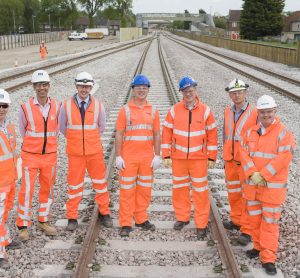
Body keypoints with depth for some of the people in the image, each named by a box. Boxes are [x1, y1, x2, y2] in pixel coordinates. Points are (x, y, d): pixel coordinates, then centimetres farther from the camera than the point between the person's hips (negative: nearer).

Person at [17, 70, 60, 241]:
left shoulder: (57, 106, -2)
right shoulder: (26, 108, -9)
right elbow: (23, 131, 5)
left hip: (50, 156, 3)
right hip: (30, 156, -3)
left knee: (47, 189, 13)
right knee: (27, 191, -2)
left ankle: (44, 221, 29)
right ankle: (23, 226, 12)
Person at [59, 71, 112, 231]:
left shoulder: (97, 105, -1)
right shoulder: (67, 106, -4)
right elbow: (62, 128, 9)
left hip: (95, 152, 1)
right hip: (75, 153, -1)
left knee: (100, 182, 10)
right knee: (74, 185, 6)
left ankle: (104, 213, 26)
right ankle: (72, 218, 18)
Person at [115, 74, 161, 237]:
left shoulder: (153, 111, 6)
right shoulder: (125, 110, -1)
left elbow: (157, 135, 7)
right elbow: (119, 135, -3)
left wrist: (157, 156, 1)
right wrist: (118, 156, -8)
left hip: (147, 158, 3)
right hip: (128, 158, -3)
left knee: (144, 190, 10)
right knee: (127, 190, 2)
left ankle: (141, 219, 25)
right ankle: (125, 224, 9)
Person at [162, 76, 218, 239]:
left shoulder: (205, 111, -3)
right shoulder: (174, 110, -1)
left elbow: (212, 134, 1)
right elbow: (167, 133, 2)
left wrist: (212, 157, 0)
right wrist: (166, 155, -1)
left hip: (199, 158, -1)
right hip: (178, 158, 2)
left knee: (200, 191, 1)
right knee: (179, 189, 12)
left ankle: (201, 224, 12)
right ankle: (182, 217, 30)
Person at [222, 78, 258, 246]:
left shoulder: (254, 113, -11)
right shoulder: (228, 112, 6)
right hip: (230, 161, 6)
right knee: (233, 193, 18)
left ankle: (247, 230, 5)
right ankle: (236, 220, 35)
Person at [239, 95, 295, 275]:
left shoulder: (283, 133, -10)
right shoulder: (251, 132, 7)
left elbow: (283, 158, -18)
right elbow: (244, 154, 0)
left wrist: (262, 175, -18)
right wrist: (253, 174, -15)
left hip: (273, 186, -5)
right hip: (252, 185, 5)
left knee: (270, 222, -2)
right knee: (255, 219, 15)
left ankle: (268, 258, 4)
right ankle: (259, 247, 33)